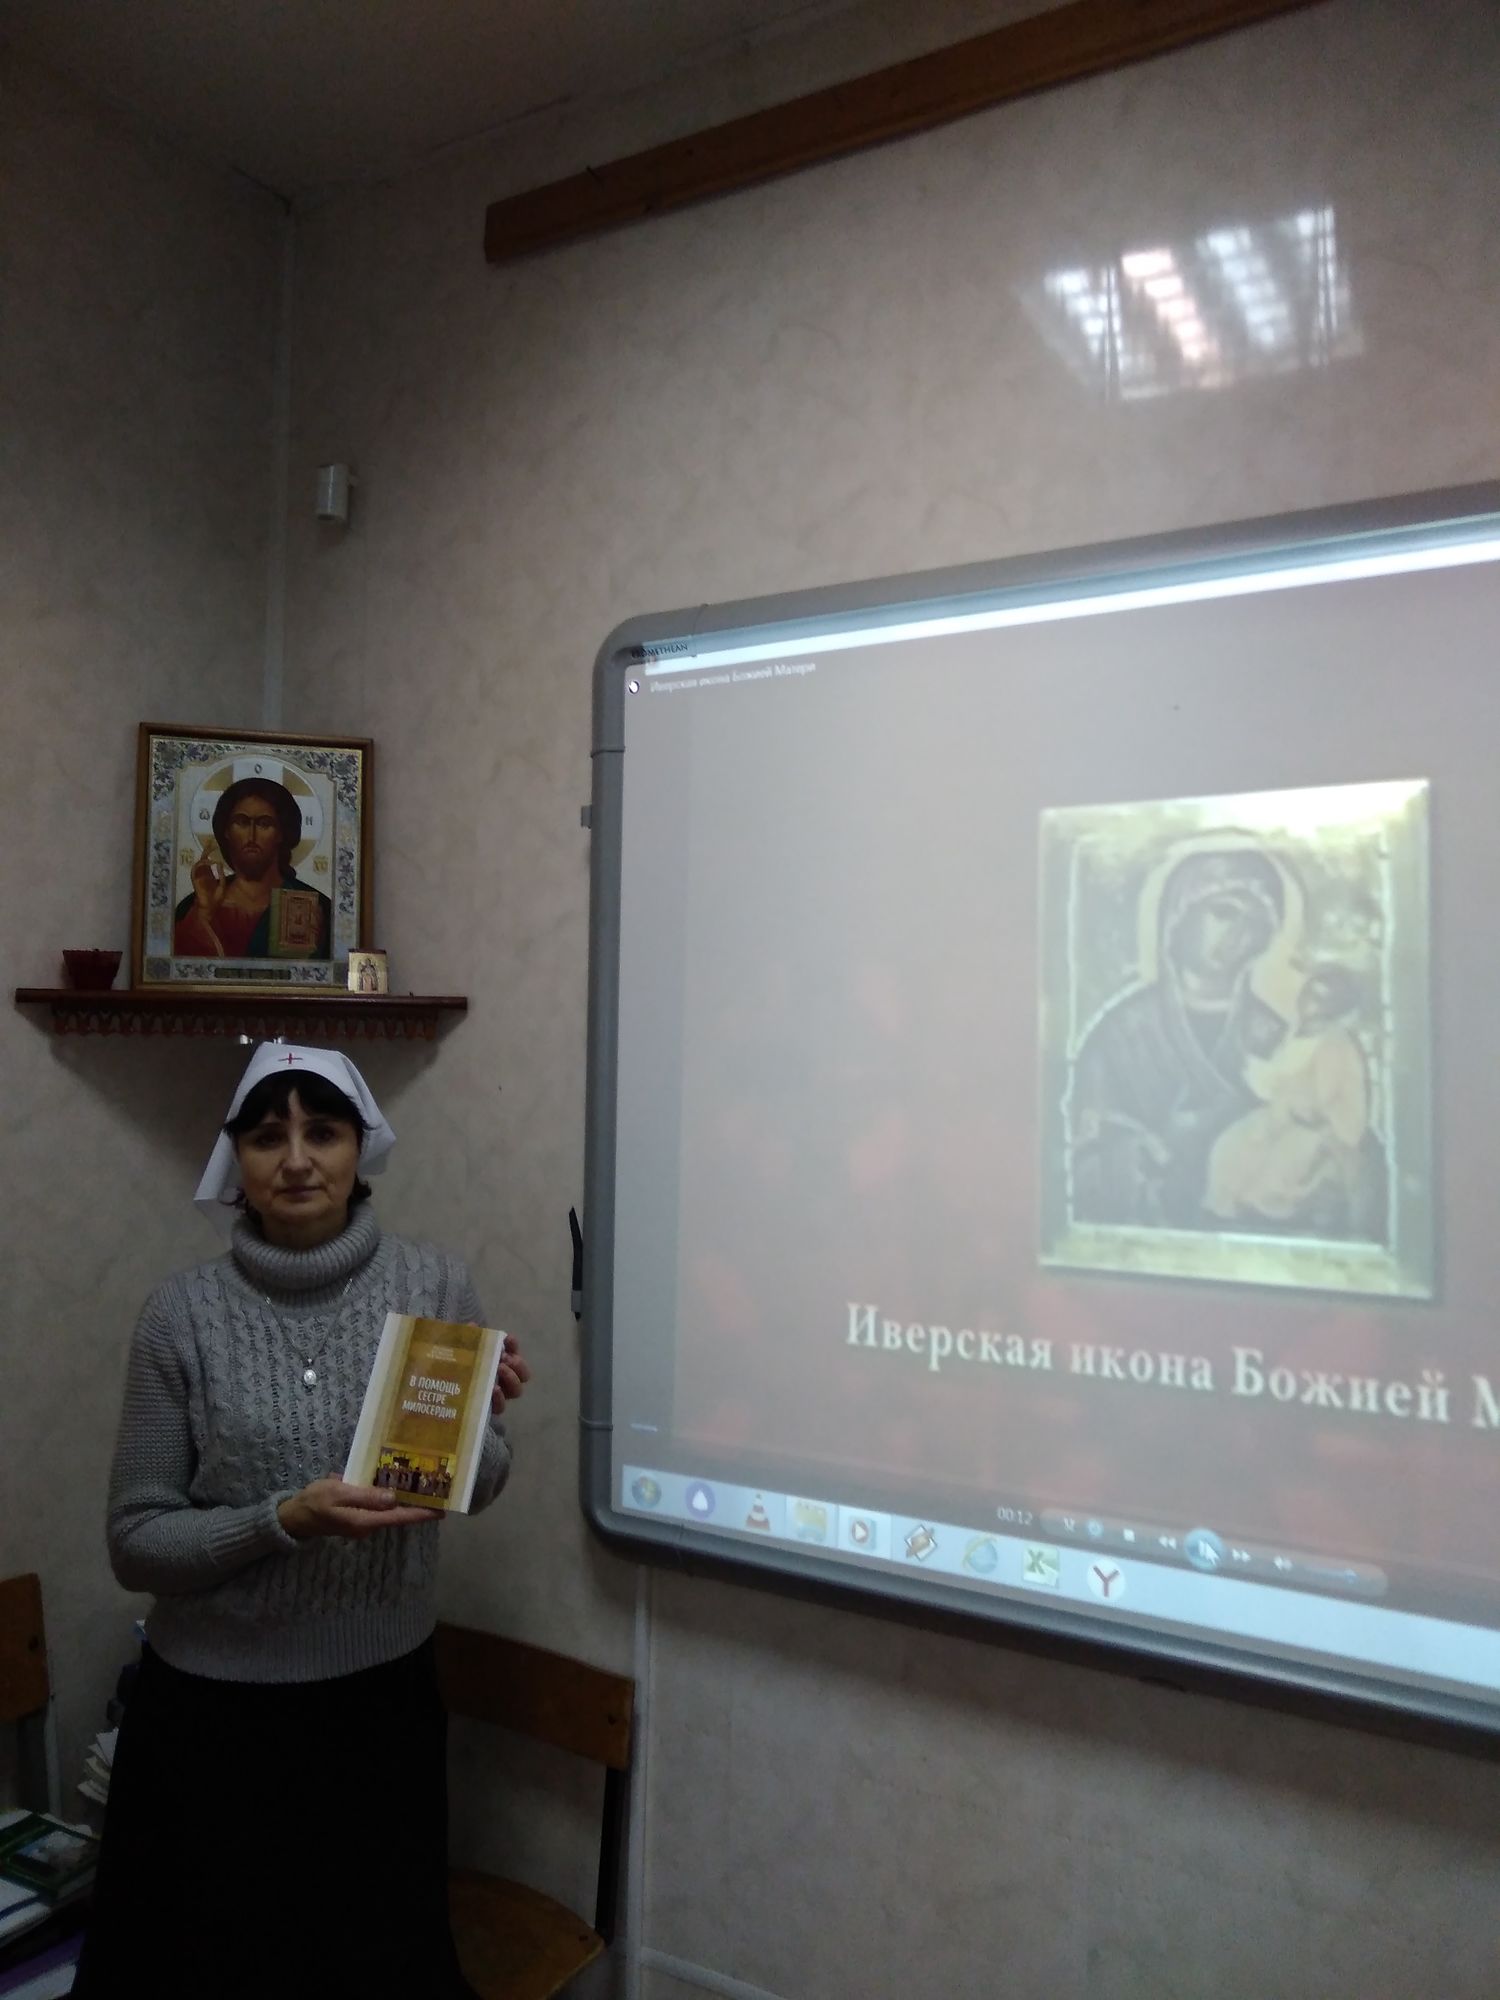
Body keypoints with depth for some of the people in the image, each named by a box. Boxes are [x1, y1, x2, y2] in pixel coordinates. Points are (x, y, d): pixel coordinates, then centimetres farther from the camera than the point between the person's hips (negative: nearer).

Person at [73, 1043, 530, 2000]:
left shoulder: (434, 1283, -9)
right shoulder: (186, 1312, -12)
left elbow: (477, 1488, 1)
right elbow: (136, 1541, -8)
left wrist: (482, 1411, -21)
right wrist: (285, 1520, -24)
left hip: (385, 1692, 2)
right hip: (217, 1707, -1)